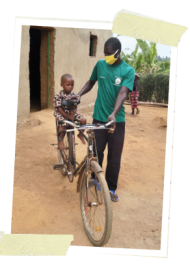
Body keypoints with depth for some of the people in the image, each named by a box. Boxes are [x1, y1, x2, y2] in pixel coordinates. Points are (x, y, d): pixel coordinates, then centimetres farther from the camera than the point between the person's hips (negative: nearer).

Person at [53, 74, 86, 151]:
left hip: (71, 113, 5)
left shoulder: (73, 95, -2)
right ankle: (60, 141, -8)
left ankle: (80, 134, 13)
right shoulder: (58, 96, -15)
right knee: (62, 125, -32)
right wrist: (67, 116, -21)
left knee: (83, 120, -12)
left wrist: (72, 114, -21)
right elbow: (59, 108, -16)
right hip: (61, 114, -4)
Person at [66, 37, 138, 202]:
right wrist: (79, 94, -2)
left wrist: (113, 114, -34)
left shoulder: (128, 70, -6)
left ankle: (111, 188, 24)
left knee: (114, 156, 7)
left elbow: (123, 93, -19)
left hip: (117, 120, -1)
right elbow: (91, 82, 17)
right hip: (99, 118, 2)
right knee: (96, 152, 7)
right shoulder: (100, 64, 3)